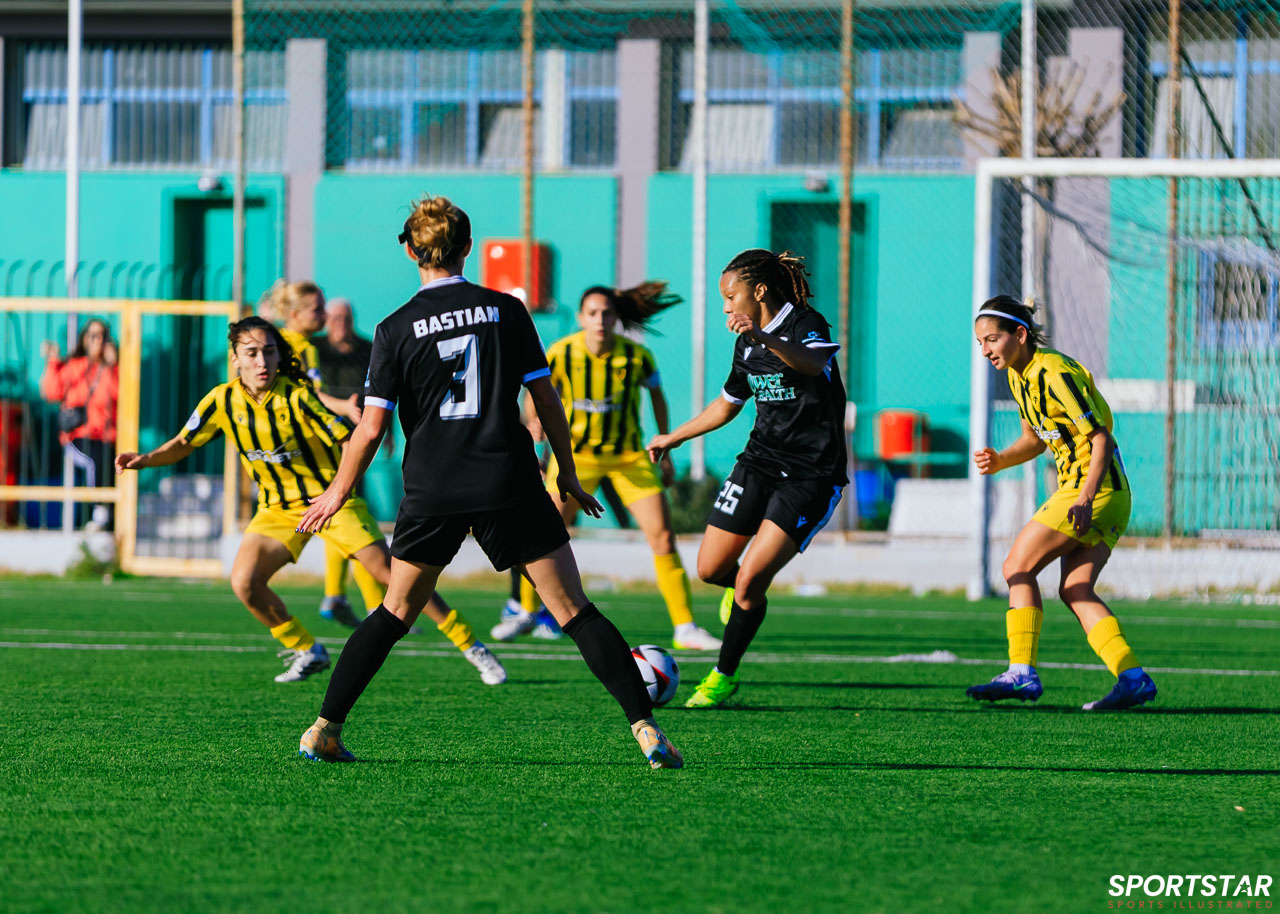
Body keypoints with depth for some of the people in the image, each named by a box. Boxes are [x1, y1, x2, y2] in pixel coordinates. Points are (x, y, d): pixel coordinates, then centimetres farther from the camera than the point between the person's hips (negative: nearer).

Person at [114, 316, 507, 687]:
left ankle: (471, 646, -4)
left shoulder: (298, 397, -21)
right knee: (245, 582, -16)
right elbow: (182, 445, 4)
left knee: (390, 571, -14)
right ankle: (307, 653, 6)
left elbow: (349, 443, -21)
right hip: (278, 508, 4)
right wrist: (145, 459, -14)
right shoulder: (223, 401, -9)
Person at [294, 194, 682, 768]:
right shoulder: (506, 311, 3)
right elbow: (546, 400, 5)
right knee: (573, 609, -1)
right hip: (510, 485, -1)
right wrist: (568, 474, 16)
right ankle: (644, 726, -10)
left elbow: (372, 427, -1)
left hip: (432, 494, 1)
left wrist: (338, 492, 13)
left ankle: (324, 730, 14)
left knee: (395, 613, 17)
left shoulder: (397, 329, 1)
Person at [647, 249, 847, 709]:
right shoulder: (747, 343, 10)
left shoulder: (806, 325, -13)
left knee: (750, 578, -15)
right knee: (710, 569, 4)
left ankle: (723, 678, 1)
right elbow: (728, 403, 27)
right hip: (760, 461, 7)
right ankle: (743, 592, 40)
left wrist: (763, 338, -55)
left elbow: (813, 362, -38)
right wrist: (673, 438, 30)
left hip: (810, 476, -7)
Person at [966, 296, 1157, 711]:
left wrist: (1085, 500, -30)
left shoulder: (1055, 374, -19)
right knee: (1074, 590, 3)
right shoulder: (1020, 376, 11)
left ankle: (1022, 673, -8)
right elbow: (1035, 439, 23)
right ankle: (1133, 678, -4)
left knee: (1018, 567, -6)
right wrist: (999, 460, 3)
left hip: (1096, 485, -9)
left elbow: (1101, 438, -21)